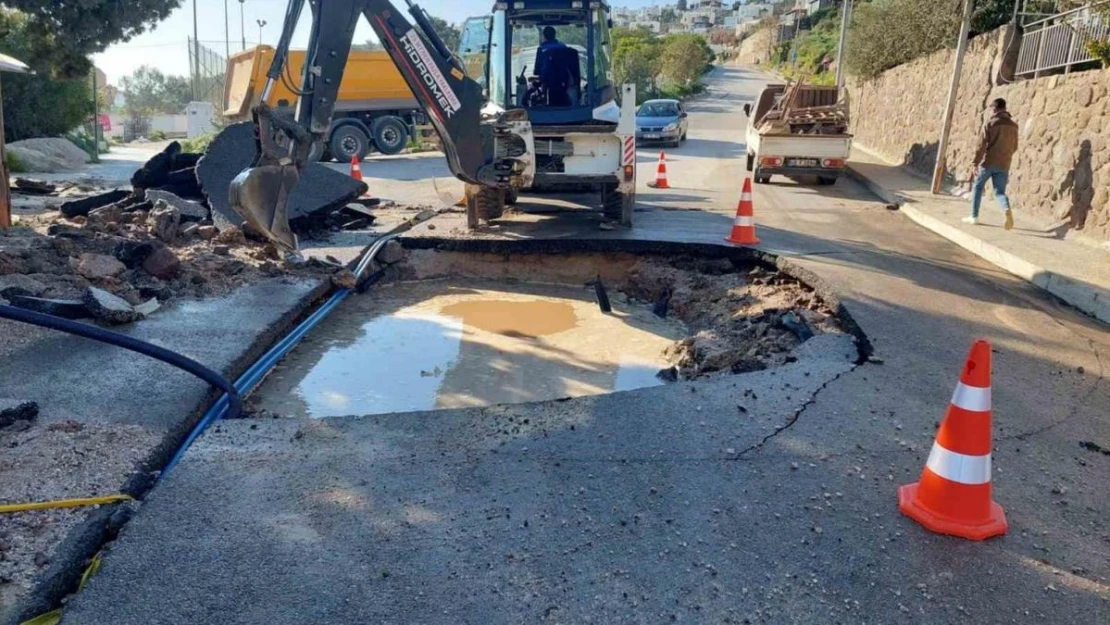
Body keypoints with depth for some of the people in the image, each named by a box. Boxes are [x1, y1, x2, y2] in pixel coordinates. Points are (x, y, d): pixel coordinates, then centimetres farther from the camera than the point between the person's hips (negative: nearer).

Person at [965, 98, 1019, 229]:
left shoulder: (990, 124, -7)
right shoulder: (1013, 125, 9)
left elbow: (981, 145, -13)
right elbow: (1014, 147, 16)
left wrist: (976, 163, -11)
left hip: (988, 162, -3)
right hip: (1004, 164, 4)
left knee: (977, 187, 16)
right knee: (999, 192, 4)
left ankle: (974, 217, 18)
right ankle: (1007, 209, -27)